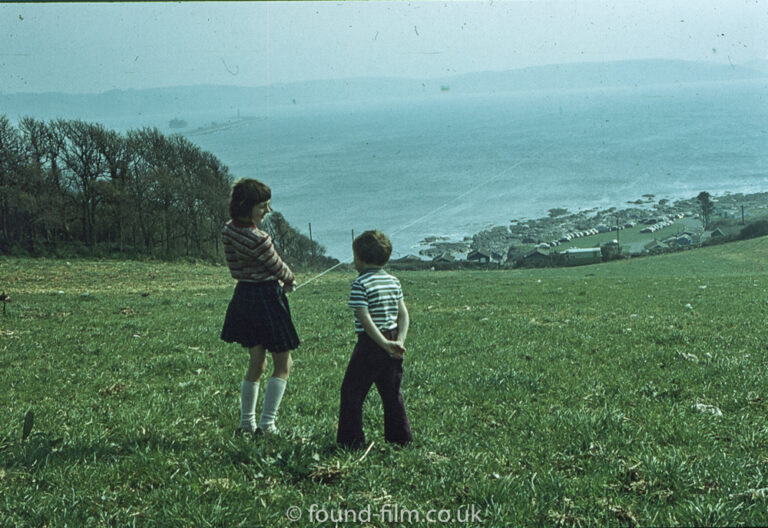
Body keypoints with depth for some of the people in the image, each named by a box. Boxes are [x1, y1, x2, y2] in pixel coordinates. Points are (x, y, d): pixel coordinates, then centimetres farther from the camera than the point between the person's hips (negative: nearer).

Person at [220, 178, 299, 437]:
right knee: (283, 364, 6)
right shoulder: (259, 239, -25)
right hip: (266, 297, -8)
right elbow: (279, 269, -10)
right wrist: (290, 280, 14)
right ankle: (266, 424, 4)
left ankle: (246, 423, 22)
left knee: (256, 363, 19)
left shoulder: (228, 230, 1)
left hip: (242, 296, 8)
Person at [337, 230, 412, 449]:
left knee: (352, 391, 4)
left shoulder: (360, 284, -12)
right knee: (392, 392, 16)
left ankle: (352, 440, 3)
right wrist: (399, 341, -4)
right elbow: (403, 314, 4)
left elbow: (365, 319, -19)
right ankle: (401, 436, 19)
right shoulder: (394, 281, 9)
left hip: (370, 343, -7)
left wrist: (385, 344, -20)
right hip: (391, 339, 7)